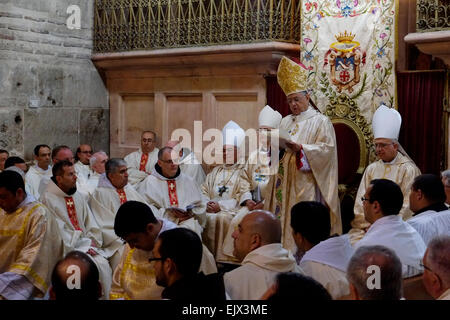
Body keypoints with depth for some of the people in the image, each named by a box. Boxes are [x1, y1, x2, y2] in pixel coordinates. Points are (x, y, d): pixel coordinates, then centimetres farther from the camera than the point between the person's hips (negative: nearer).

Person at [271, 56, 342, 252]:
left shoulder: (320, 121, 0)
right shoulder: (286, 122, 18)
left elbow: (327, 149, -10)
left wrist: (301, 148, -21)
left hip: (307, 184, -6)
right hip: (286, 182, 6)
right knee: (286, 219, 5)